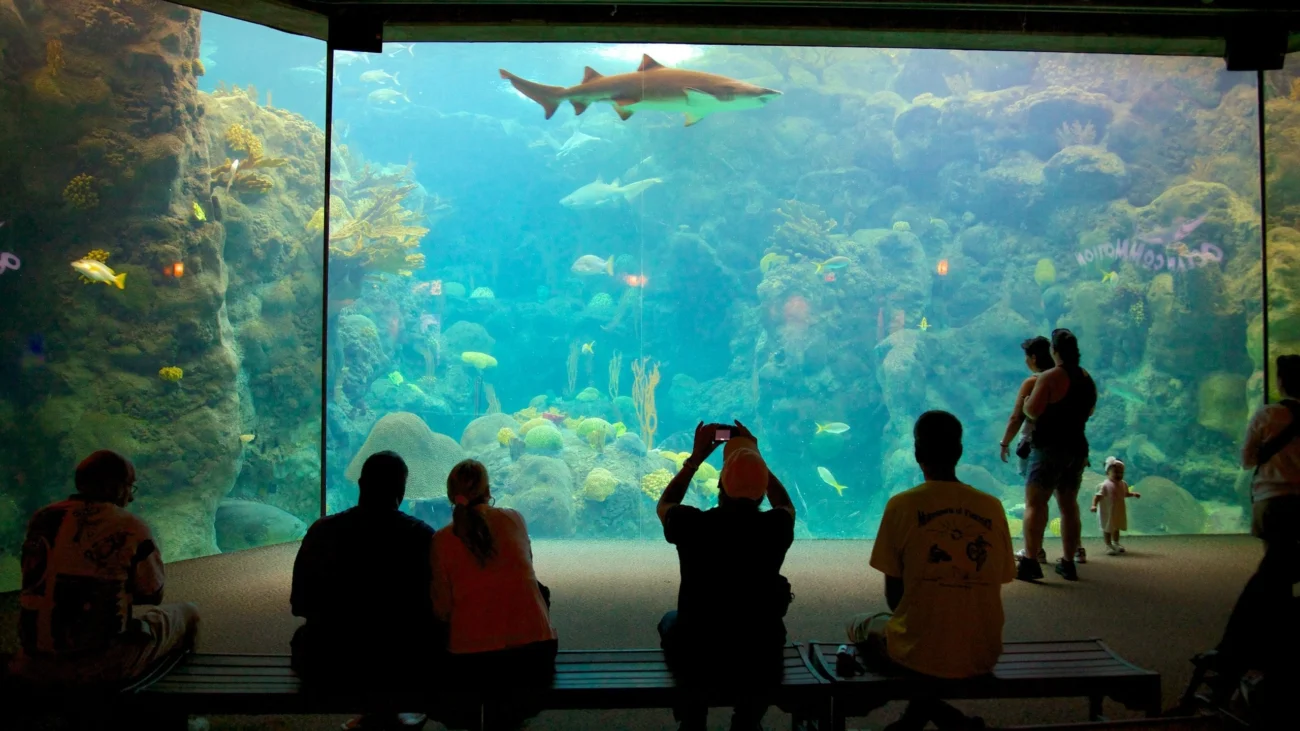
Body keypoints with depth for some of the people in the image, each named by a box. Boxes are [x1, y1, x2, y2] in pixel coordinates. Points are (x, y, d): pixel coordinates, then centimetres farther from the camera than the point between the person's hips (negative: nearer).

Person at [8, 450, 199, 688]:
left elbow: (35, 582, 15)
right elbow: (153, 596, 0)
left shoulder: (43, 518, 2)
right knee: (186, 613, 17)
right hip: (100, 666, -6)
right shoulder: (132, 528, -12)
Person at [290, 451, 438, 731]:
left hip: (329, 666, 1)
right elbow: (433, 607, -2)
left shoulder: (322, 530, -7)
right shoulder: (421, 536, -12)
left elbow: (300, 604, 4)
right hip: (403, 667, -1)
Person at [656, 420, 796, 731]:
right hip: (759, 664, 1)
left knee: (670, 620, 33)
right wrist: (755, 455, 11)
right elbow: (786, 505, 12)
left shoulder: (692, 524, -19)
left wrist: (695, 457, 10)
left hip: (695, 661, -1)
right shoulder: (774, 528, -16)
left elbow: (664, 504, 8)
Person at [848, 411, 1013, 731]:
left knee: (860, 626, 27)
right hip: (982, 655, 5)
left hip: (920, 653, -5)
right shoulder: (992, 507, 0)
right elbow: (994, 584, 8)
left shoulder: (901, 505, -9)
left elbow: (893, 595, -3)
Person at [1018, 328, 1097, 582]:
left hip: (1049, 447, -8)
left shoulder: (1049, 377, -13)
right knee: (1069, 505, 14)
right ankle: (1069, 563, 18)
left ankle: (1030, 561, -19)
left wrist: (1026, 400, 0)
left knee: (1035, 503, -10)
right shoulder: (1087, 378, 11)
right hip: (1077, 447, 8)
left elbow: (1032, 410, -19)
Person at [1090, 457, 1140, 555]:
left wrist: (1133, 494, 1)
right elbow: (1098, 496, -24)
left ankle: (1116, 543, 37)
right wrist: (1094, 505, -36)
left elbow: (1126, 494, 18)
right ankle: (1108, 546, 13)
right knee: (1107, 528, 3)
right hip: (1107, 512, -6)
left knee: (1116, 528, 20)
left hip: (1119, 511, 6)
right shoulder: (1105, 485, -21)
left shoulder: (1123, 484, 0)